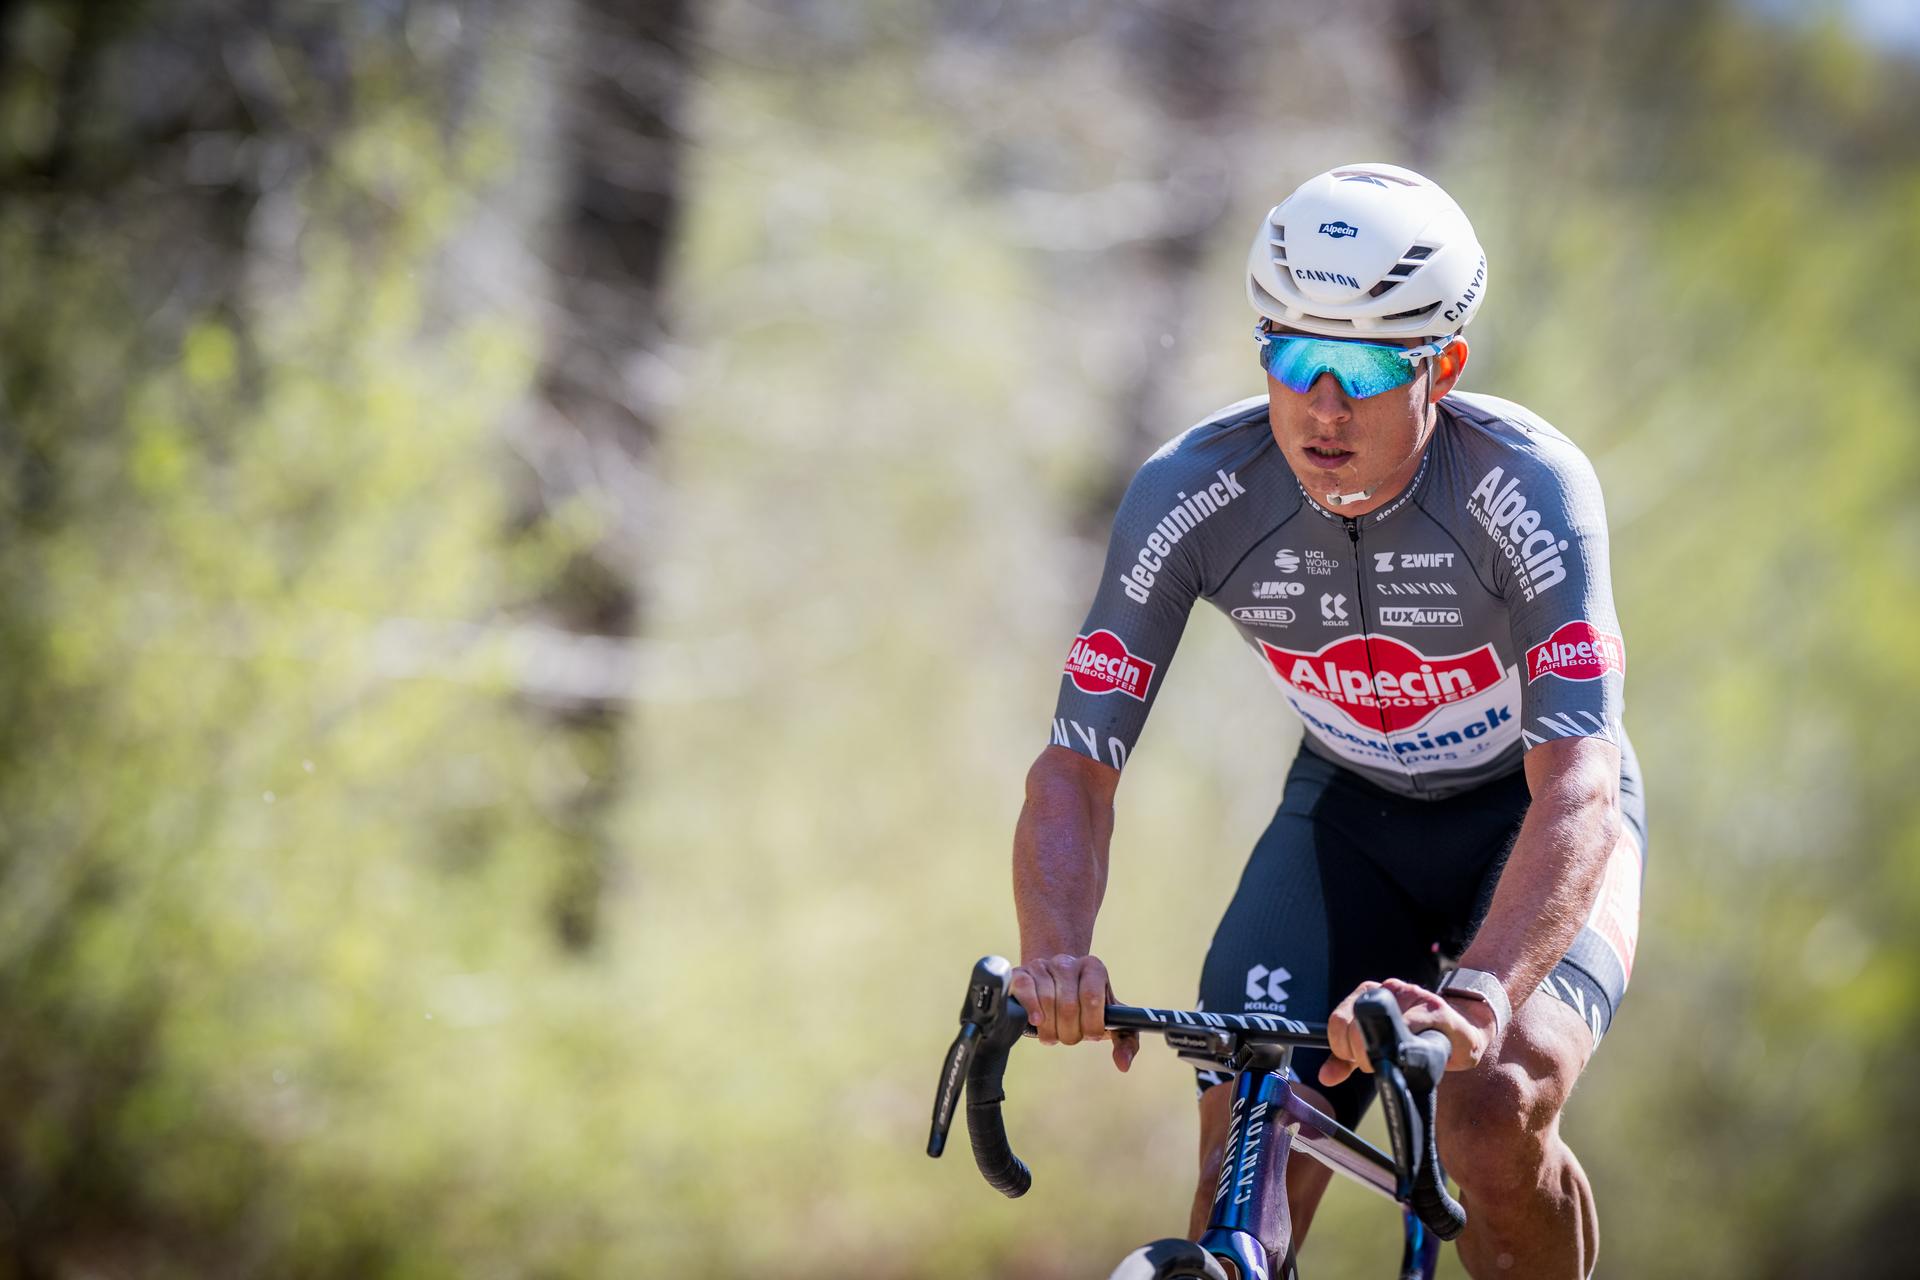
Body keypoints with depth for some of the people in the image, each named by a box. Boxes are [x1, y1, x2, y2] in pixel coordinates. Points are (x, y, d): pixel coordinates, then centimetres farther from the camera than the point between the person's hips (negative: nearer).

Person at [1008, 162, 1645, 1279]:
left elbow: (1579, 789, -41)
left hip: (1531, 817, -3)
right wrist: (1059, 955, -45)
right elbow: (1076, 766, -23)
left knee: (1495, 1110, -29)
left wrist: (1476, 997, -58)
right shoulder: (1190, 495, -23)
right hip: (1348, 811, 3)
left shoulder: (1530, 486, -31)